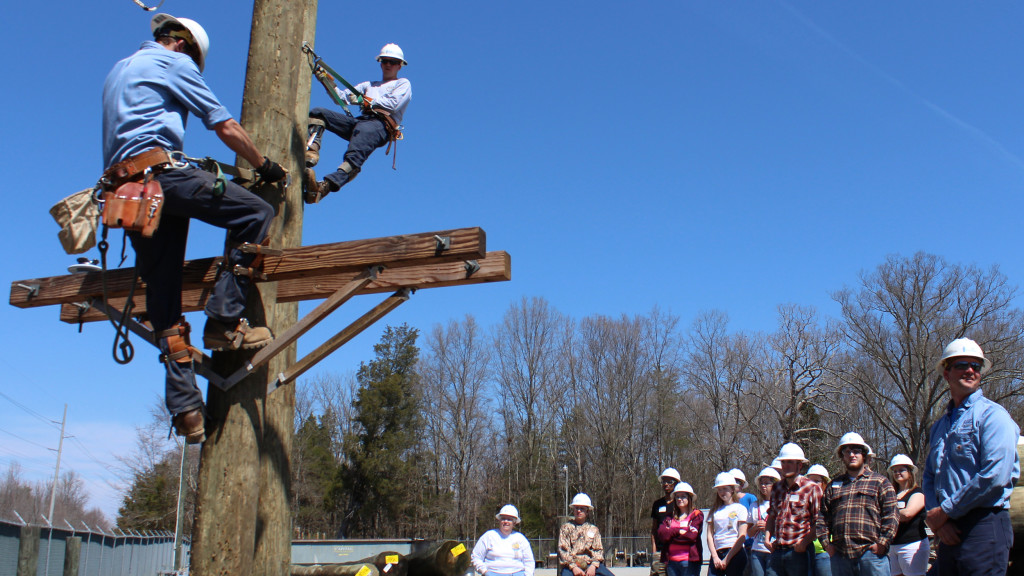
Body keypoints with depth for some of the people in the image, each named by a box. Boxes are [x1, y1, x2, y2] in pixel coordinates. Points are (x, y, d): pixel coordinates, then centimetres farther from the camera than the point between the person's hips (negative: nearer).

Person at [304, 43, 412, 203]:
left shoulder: (403, 83, 23)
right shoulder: (369, 85, 39)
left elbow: (393, 104, 2)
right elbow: (342, 97, 27)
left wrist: (367, 101, -3)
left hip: (380, 125, -7)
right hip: (359, 121, 7)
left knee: (354, 156, -36)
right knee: (317, 113, -11)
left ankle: (324, 187, -59)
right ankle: (311, 152, -35)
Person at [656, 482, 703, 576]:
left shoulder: (697, 515, 3)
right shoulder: (670, 516, 17)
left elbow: (691, 536, -10)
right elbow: (661, 534, 1)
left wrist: (670, 535, -3)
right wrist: (678, 531, -10)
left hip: (689, 561, -5)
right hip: (671, 561, 5)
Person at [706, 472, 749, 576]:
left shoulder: (740, 508, 4)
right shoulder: (714, 510, 15)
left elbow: (742, 537, -3)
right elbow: (710, 535, 9)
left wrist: (727, 559, -8)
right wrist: (715, 556, -5)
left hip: (735, 553, -3)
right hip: (717, 553, 3)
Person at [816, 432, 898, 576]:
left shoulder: (880, 482, 9)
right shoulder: (833, 486, 20)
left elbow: (891, 515, 1)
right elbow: (822, 516, 18)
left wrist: (882, 543, -8)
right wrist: (826, 543, 6)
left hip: (871, 553, -4)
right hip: (840, 556, 4)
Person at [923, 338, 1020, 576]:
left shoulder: (992, 415, -5)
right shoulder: (940, 426, 18)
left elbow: (995, 476, -17)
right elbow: (929, 478, 14)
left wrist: (945, 511, -11)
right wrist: (936, 519, -4)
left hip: (984, 527, -7)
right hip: (949, 530, 7)